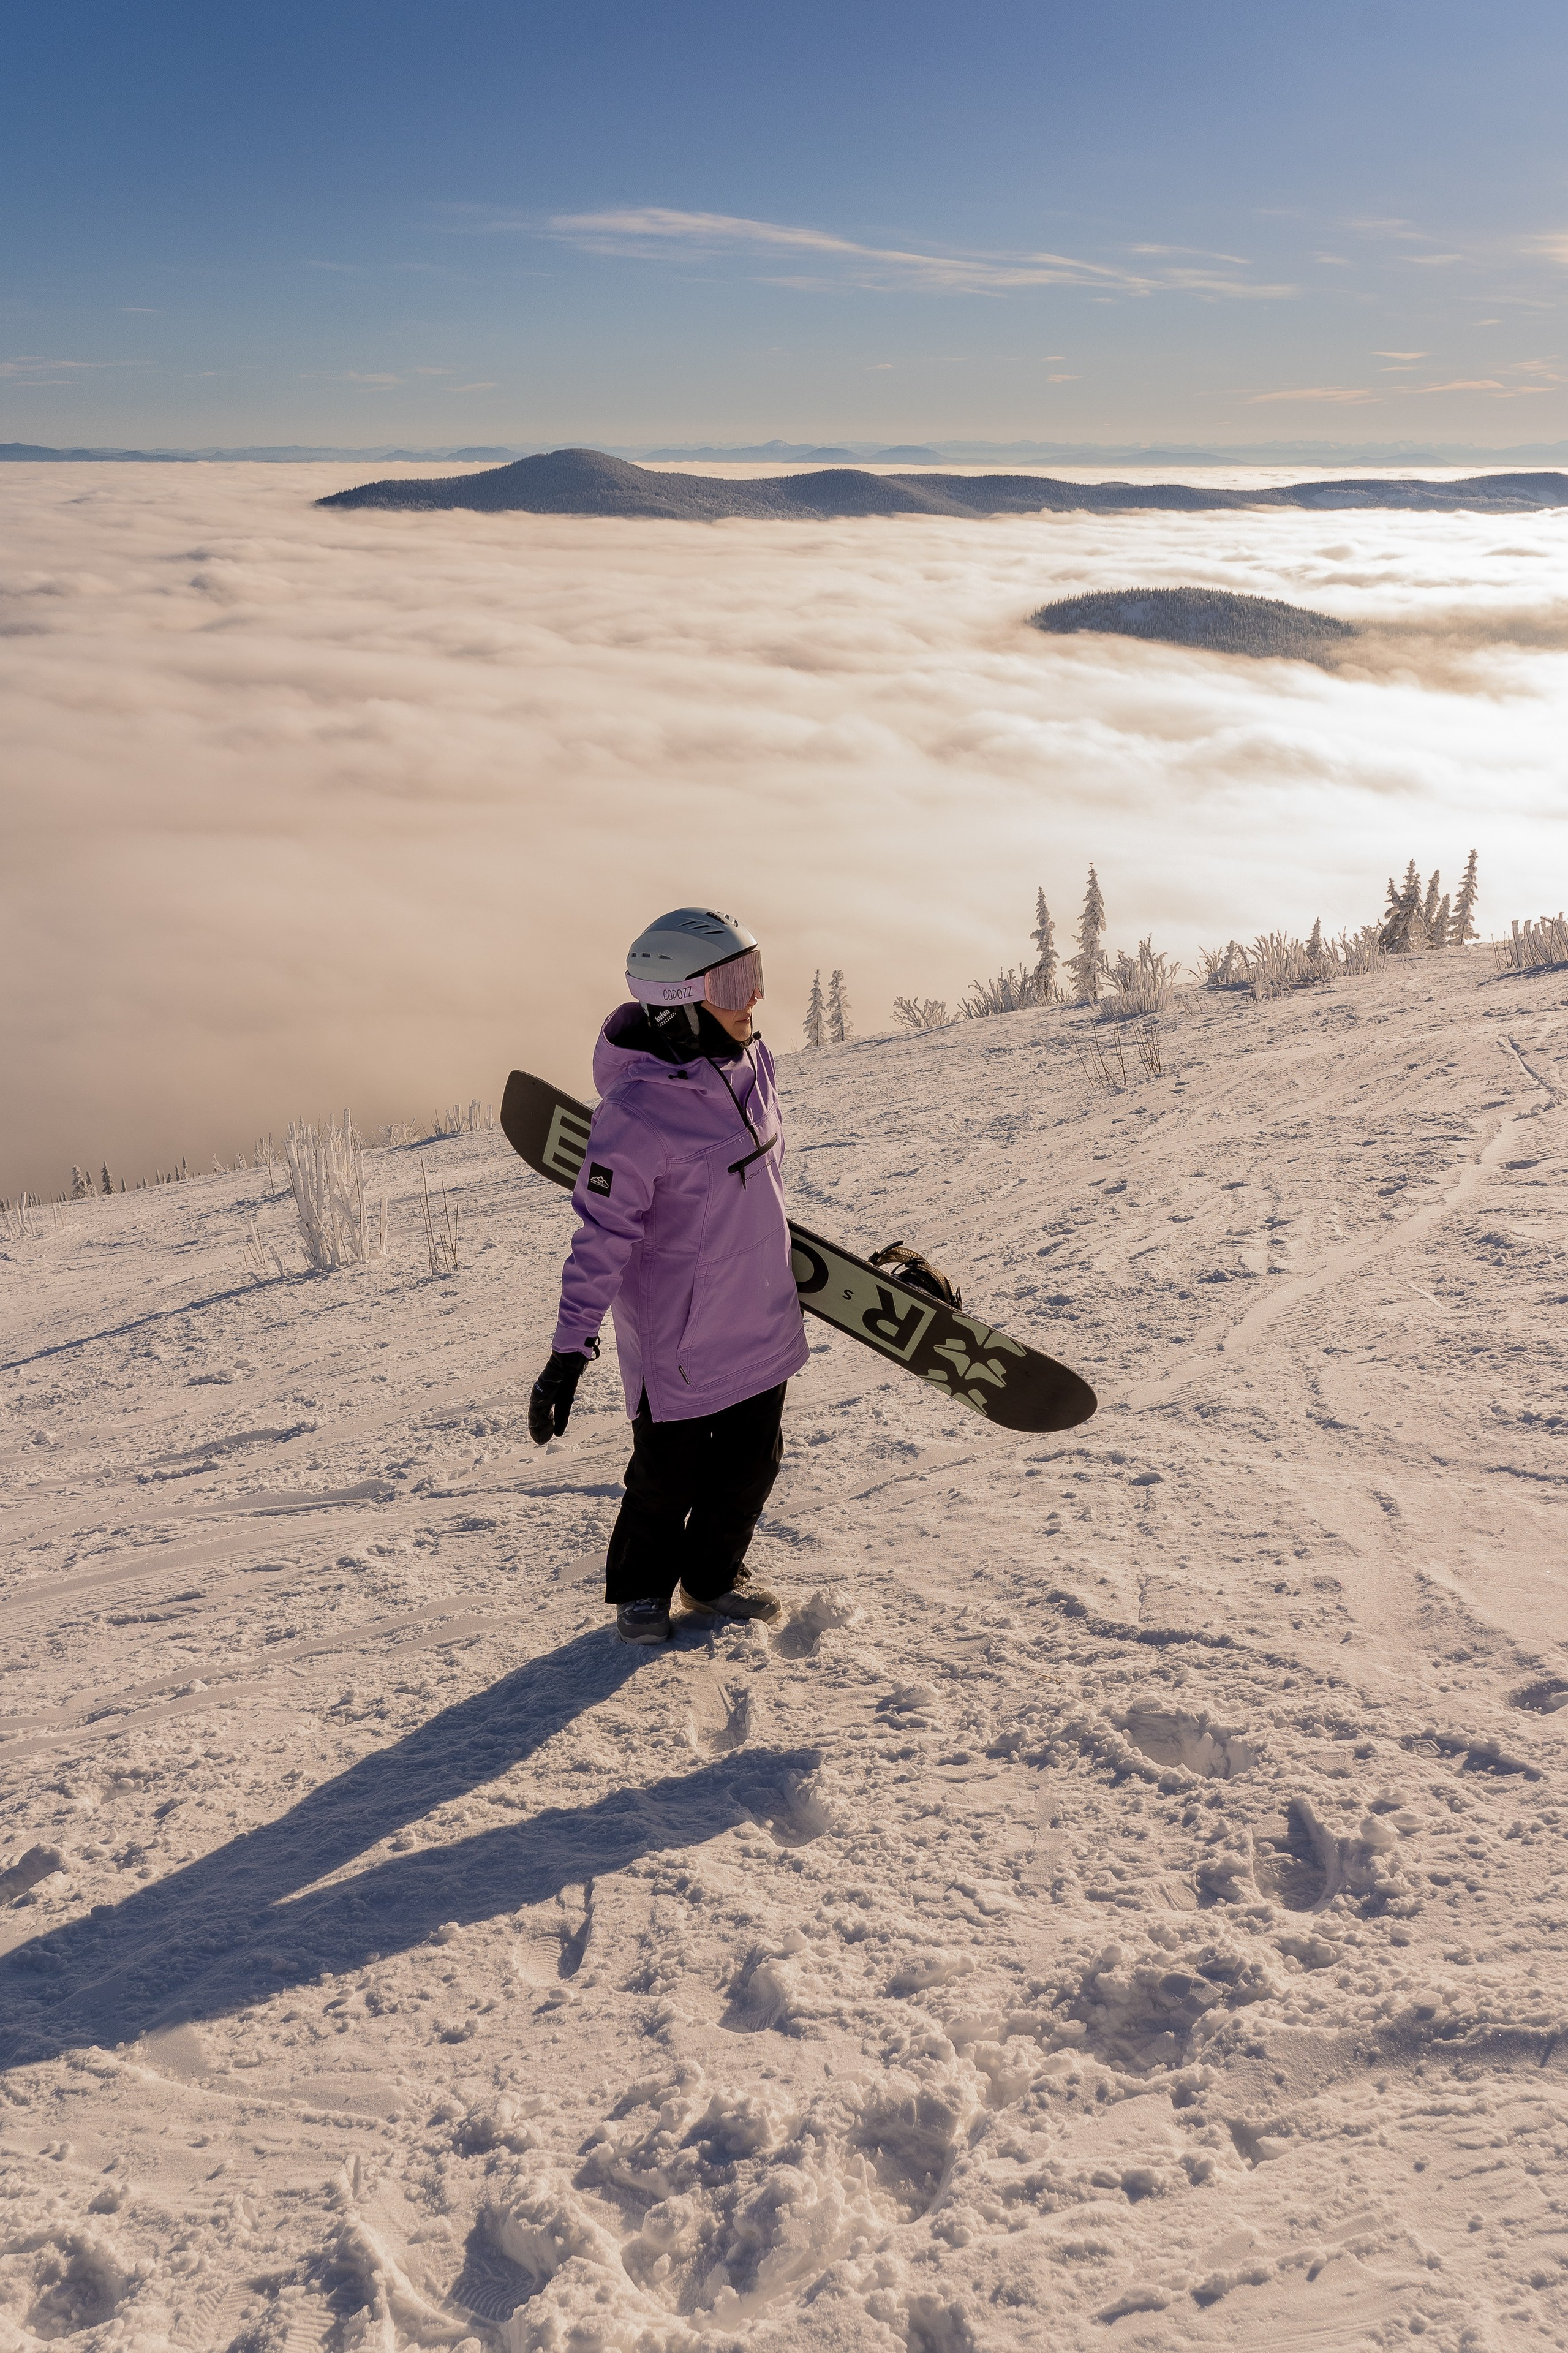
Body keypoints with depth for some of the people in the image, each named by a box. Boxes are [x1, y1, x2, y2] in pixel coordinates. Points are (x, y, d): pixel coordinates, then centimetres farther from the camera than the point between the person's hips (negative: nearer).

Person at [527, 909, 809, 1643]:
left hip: (761, 1319, 7)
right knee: (669, 1472, 11)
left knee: (752, 1460, 18)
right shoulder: (636, 1111, -28)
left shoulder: (750, 1060, -4)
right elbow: (603, 1232, -23)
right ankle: (639, 1590, 38)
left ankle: (713, 1579, 42)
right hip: (678, 1331, -7)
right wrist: (571, 1346, -24)